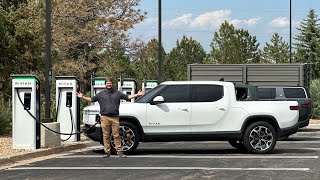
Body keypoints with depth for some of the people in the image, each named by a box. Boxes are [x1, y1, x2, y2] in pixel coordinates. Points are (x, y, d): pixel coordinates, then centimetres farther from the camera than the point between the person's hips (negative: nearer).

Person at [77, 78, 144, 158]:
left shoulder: (117, 93, 15)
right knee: (106, 136, 0)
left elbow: (127, 97, 16)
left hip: (115, 117, 0)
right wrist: (82, 97, 7)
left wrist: (137, 95, 9)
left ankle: (119, 152, 0)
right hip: (105, 117, 0)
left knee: (116, 135, -2)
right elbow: (91, 99, 16)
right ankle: (107, 152, 4)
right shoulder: (101, 94, 14)